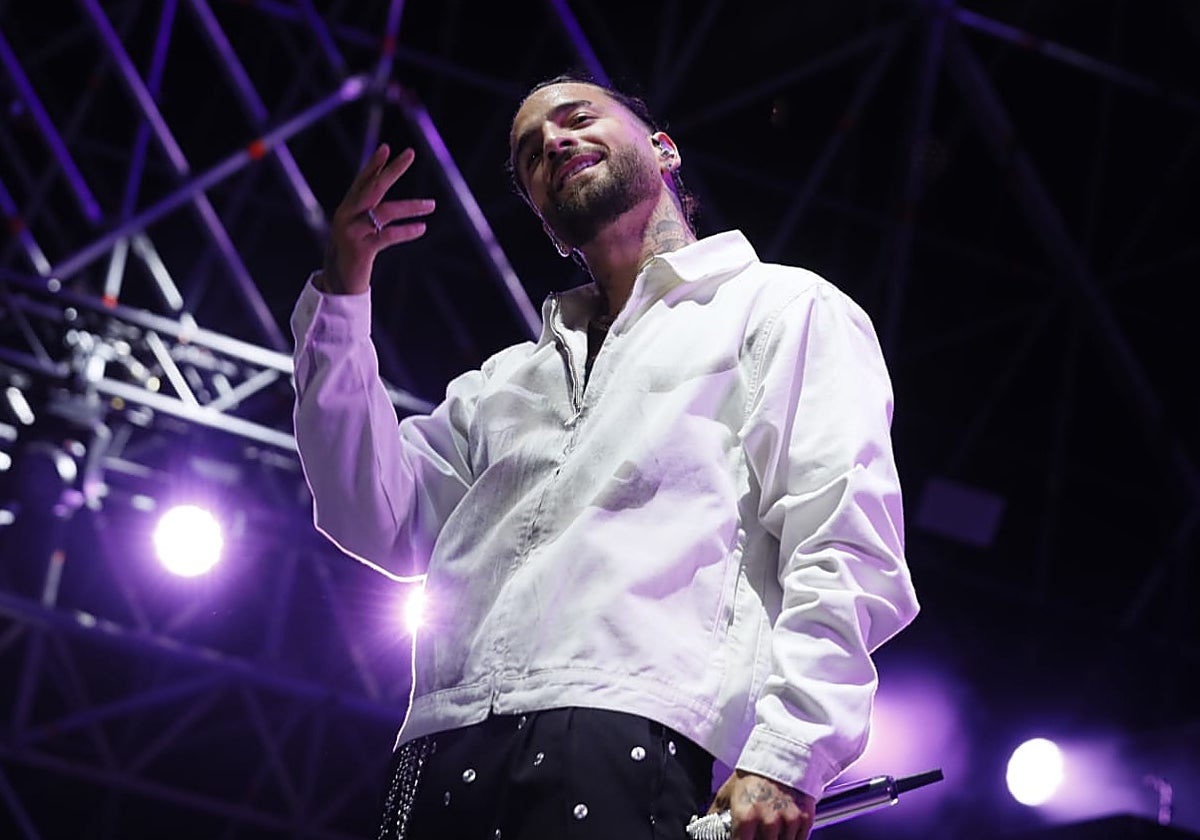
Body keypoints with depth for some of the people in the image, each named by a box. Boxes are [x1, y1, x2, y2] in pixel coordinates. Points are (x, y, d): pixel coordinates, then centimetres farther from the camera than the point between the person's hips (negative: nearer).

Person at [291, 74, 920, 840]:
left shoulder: (784, 308, 14)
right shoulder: (508, 382, 33)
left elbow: (846, 547, 0)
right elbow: (384, 524, 20)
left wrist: (787, 754, -15)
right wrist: (341, 299, 14)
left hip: (629, 738, -5)